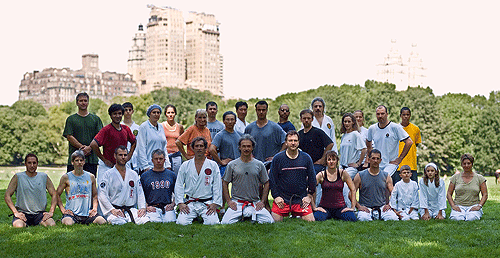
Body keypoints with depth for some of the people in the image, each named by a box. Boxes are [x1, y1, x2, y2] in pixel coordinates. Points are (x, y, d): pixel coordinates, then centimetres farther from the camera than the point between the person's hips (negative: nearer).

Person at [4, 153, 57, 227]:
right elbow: (7, 196, -1)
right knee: (18, 226, -33)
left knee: (52, 225, -26)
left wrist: (51, 212, -5)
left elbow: (54, 195, 9)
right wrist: (15, 212, -13)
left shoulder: (44, 177, 9)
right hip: (22, 212, -2)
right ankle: (26, 224, 1)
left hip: (40, 213, 2)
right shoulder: (18, 177, 3)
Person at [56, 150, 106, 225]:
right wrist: (63, 210, -3)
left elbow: (95, 195, 19)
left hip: (87, 213, 3)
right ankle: (63, 220, 1)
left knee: (102, 222, -23)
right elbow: (57, 195, 8)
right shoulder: (66, 177, 4)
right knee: (68, 223, -35)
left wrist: (94, 208, 3)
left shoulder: (91, 177, 13)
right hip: (71, 212, -3)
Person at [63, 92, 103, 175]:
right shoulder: (71, 119, 8)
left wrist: (89, 147, -12)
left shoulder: (95, 119, 12)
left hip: (92, 158, 1)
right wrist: (82, 147, -13)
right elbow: (69, 137, -1)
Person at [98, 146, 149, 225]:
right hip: (115, 209, -4)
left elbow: (140, 193, 15)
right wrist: (112, 209, -17)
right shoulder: (108, 174, 5)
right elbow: (102, 194, -4)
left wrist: (142, 208, -3)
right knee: (120, 222, -37)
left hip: (131, 209, 4)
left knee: (145, 220, -25)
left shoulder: (134, 174, 19)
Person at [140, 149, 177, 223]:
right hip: (152, 208, -2)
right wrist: (146, 207, -4)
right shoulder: (144, 176, 11)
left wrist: (173, 204, 1)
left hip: (167, 208, 2)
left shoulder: (172, 175, 16)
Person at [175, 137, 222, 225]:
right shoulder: (185, 165, 9)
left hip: (207, 203, -1)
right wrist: (180, 203, -5)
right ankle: (194, 216, 11)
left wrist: (215, 204, -8)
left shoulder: (213, 165, 7)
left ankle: (203, 216, 10)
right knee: (182, 222, -22)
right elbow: (178, 185, 7)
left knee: (212, 222, -25)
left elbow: (217, 186, 3)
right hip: (190, 203, 1)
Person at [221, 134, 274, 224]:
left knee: (269, 221, -19)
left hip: (255, 203, 1)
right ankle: (241, 216, 8)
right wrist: (229, 201, -3)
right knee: (225, 222, -23)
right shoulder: (232, 165, 4)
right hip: (236, 202, -1)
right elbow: (225, 184, 8)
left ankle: (251, 214, 9)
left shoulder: (259, 165, 7)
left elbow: (266, 184, 11)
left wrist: (262, 201, 1)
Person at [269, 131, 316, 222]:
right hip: (282, 199, -1)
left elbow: (312, 178, 11)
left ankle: (296, 215, 22)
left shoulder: (306, 158, 4)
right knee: (275, 221, -8)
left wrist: (309, 195, 6)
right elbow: (272, 179, 2)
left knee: (310, 221, -6)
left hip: (301, 199, 1)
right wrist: (276, 196, -4)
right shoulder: (278, 158, -1)